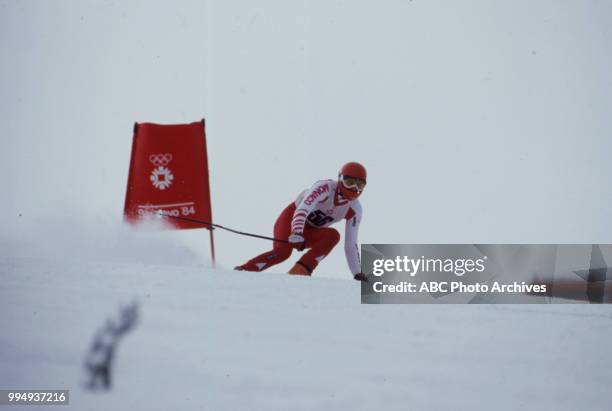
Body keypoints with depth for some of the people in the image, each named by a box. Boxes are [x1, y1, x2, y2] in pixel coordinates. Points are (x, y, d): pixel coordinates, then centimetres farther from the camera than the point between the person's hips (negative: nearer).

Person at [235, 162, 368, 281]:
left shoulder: (355, 210, -9)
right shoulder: (325, 187, -24)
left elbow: (351, 244, -3)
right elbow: (303, 209, -38)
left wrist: (357, 273, -7)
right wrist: (296, 233, -55)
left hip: (310, 232, 5)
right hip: (291, 218, -5)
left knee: (333, 235, -26)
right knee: (282, 252, -32)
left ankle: (300, 270, -32)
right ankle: (240, 271, -25)